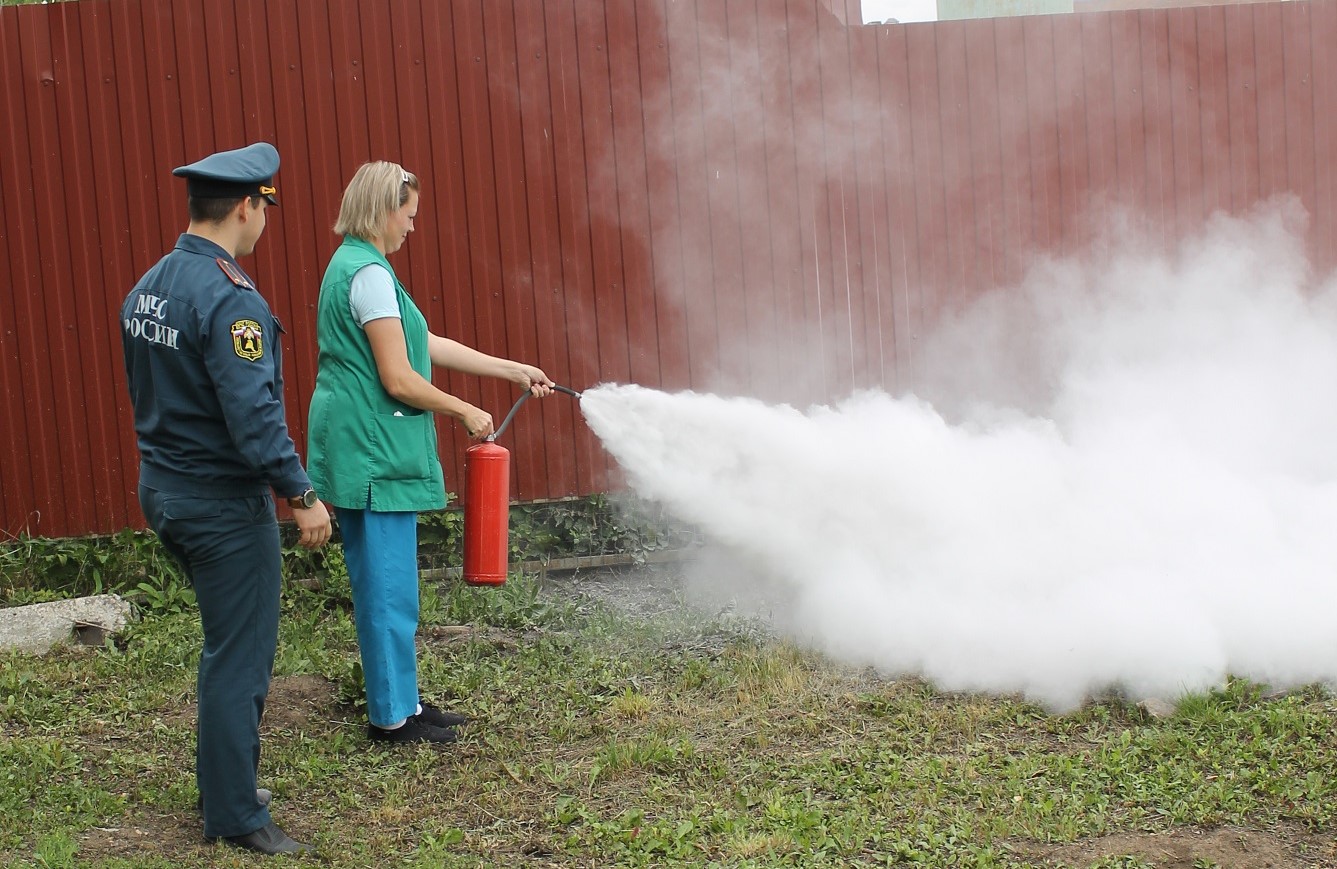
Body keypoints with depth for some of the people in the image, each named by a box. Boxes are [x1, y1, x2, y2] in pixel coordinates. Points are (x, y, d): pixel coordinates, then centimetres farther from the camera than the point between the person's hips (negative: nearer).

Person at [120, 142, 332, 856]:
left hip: (164, 492, 9)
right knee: (240, 657, 2)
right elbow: (253, 415, -25)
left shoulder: (147, 288, 7)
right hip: (223, 502, -9)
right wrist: (301, 494, -18)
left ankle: (220, 785, 34)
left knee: (229, 643, 22)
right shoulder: (229, 299, -22)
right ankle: (235, 816, 13)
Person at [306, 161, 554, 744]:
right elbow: (400, 379, -20)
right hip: (374, 451, -10)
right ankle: (392, 716, 7)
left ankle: (397, 701, 26)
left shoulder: (352, 266, 16)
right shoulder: (370, 274, -16)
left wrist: (512, 370, 18)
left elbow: (428, 345, 18)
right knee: (389, 587, -2)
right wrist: (466, 413, -6)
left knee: (379, 585, 16)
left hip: (357, 449, 11)